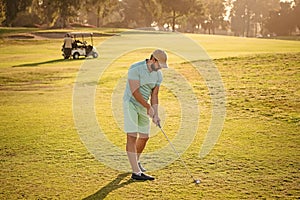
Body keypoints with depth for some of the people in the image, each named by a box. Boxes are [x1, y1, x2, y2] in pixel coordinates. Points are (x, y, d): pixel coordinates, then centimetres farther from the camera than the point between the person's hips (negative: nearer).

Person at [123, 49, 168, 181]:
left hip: (144, 106, 7)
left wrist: (155, 114, -7)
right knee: (132, 136, -12)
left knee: (144, 136, 11)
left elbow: (154, 95, 3)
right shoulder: (135, 69, -20)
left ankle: (135, 161, 38)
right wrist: (149, 107, -15)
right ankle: (136, 172, -15)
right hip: (131, 103, -7)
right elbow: (135, 92, -21)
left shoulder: (158, 75, 0)